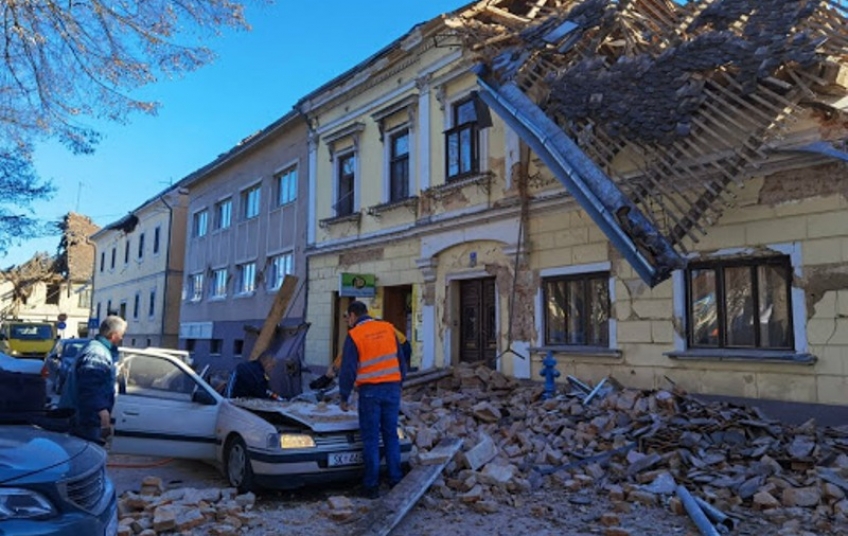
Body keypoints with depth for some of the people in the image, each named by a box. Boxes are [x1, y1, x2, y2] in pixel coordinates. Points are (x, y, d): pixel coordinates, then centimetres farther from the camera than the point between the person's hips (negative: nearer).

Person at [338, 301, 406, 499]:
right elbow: (401, 361, 11)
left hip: (369, 391, -4)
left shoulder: (354, 336, -6)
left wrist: (344, 397, 3)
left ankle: (372, 485, 9)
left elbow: (348, 370, -7)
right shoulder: (388, 329, 6)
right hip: (392, 388, 4)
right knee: (391, 436, 13)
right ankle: (396, 480, 16)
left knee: (371, 439, 5)